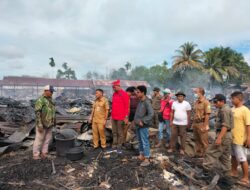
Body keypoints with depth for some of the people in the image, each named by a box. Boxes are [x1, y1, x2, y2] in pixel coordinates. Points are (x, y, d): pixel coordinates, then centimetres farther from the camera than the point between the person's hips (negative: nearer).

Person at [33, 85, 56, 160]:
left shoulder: (50, 100, 9)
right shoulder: (40, 100, -17)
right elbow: (37, 113, -20)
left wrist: (54, 122, 17)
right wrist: (39, 125, -22)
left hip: (49, 124, 8)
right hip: (42, 124, -8)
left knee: (47, 139, 13)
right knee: (39, 139, 4)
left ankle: (44, 153, 25)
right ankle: (36, 155, 17)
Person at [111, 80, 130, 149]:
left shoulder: (124, 94, -10)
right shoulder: (114, 94, 13)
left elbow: (127, 106, -11)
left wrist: (126, 117, -14)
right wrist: (112, 114, 17)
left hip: (121, 118, -7)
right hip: (114, 117, 7)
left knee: (120, 132, 3)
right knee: (114, 132, 13)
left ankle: (119, 145, 14)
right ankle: (114, 144, 23)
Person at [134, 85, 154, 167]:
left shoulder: (147, 102, -18)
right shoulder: (140, 101, 8)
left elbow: (151, 114, -24)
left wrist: (143, 121, -22)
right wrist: (136, 120, 10)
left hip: (143, 126, -9)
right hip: (138, 125, 9)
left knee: (145, 142, -1)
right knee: (140, 141, 19)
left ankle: (146, 159, 9)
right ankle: (141, 155, 34)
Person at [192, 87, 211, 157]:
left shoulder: (206, 102, -12)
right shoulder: (196, 102, 12)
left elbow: (207, 115, -16)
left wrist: (205, 125, -19)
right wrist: (193, 123, 14)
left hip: (202, 123, -8)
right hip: (196, 123, 8)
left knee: (203, 141, 4)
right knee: (197, 140, 16)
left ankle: (203, 155, 16)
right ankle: (198, 153, 28)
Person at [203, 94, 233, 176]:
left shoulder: (224, 110, -16)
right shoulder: (223, 109, 17)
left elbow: (225, 125, -24)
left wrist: (219, 138, -27)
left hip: (223, 136, -11)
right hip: (226, 136, 11)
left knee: (211, 153, -5)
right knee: (224, 156, 16)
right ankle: (226, 174, 24)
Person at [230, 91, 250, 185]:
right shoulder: (233, 109, 7)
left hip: (240, 139, -8)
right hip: (232, 138, 8)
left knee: (242, 158, 3)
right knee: (234, 156, 20)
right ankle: (234, 172, 36)